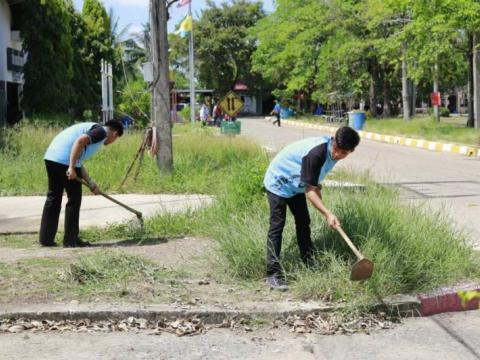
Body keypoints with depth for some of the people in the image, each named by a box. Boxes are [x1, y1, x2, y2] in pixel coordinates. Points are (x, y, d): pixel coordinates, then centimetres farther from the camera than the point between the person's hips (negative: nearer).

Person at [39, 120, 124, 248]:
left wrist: (90, 183, 24)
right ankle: (70, 240, 8)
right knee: (74, 199, 3)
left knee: (53, 198, 14)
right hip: (65, 161, -9)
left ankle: (46, 238, 16)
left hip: (51, 157, 9)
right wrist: (72, 168, -21)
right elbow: (79, 141, -18)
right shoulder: (101, 131, 0)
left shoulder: (91, 128, 29)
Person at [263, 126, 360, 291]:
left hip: (296, 185, 9)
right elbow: (309, 190, -31)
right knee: (277, 226, -12)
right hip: (278, 183, -9)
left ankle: (310, 264, 17)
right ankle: (273, 274, -12)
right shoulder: (315, 154, -37)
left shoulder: (332, 151, -11)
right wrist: (328, 214, -35)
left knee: (304, 223, 10)